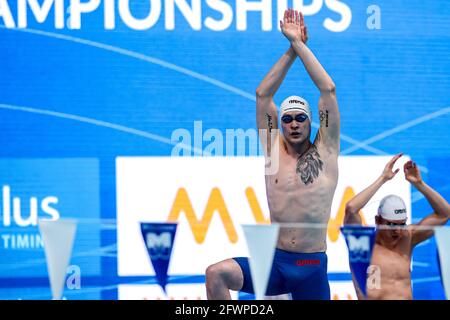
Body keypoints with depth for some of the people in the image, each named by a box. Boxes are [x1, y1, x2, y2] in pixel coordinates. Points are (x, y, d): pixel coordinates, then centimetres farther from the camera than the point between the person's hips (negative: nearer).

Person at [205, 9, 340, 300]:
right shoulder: (274, 150, 9)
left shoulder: (325, 152, 4)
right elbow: (263, 94, 6)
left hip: (312, 267, -1)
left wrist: (300, 44, 1)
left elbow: (329, 90, -1)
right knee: (216, 273, -23)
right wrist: (291, 50, 3)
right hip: (274, 261, 1)